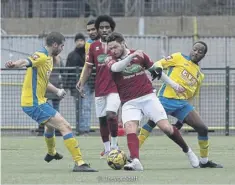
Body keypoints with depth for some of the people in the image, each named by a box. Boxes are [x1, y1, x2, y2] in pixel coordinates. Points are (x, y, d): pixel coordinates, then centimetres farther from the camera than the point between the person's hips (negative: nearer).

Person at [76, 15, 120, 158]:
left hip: (115, 86, -4)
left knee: (111, 115, -20)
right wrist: (82, 83, 0)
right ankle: (107, 149, 21)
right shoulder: (94, 46, 7)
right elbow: (89, 67, 11)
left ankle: (114, 144, -3)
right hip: (100, 88, 4)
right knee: (102, 119, 8)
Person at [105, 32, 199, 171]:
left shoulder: (139, 55, 4)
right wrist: (131, 56, -39)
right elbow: (116, 68, -25)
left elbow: (154, 69, 18)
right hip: (129, 103, 0)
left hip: (148, 97, 0)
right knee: (130, 129, -26)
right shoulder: (110, 60, -1)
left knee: (166, 127, -6)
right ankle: (135, 161, -40)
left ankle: (187, 151, 16)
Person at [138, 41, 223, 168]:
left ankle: (204, 161, 12)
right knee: (149, 123, -15)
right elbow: (159, 63, 2)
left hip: (183, 103, 4)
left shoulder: (200, 75, 20)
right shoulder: (179, 58, 7)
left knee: (202, 128, -3)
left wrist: (182, 118, 18)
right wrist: (158, 68, -24)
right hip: (166, 99, -4)